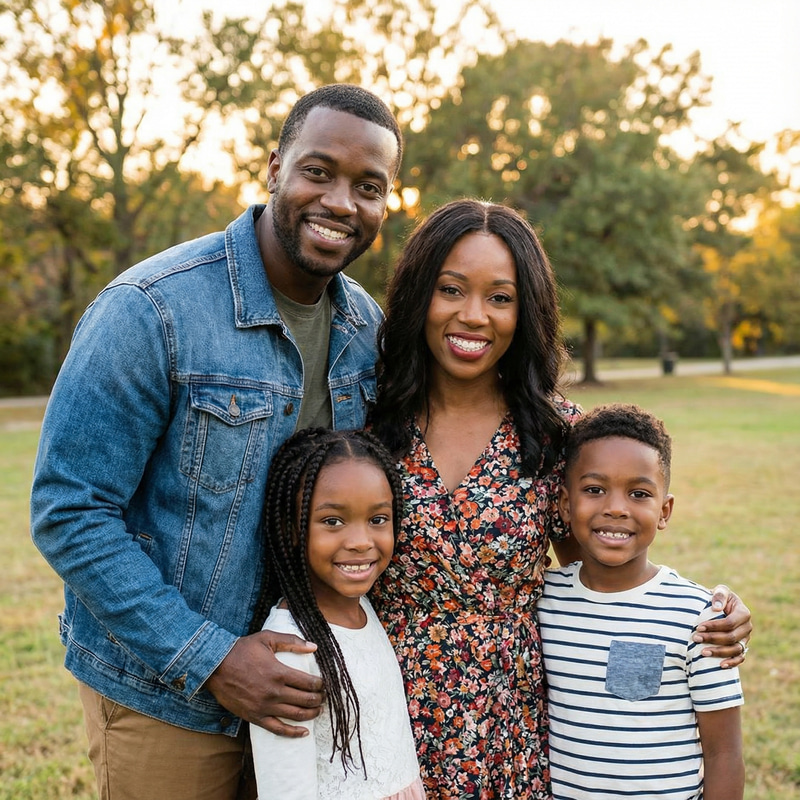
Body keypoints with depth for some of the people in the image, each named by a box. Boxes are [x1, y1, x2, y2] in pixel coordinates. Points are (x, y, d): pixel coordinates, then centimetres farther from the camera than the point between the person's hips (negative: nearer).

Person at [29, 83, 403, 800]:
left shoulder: (367, 325, 0)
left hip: (302, 682, 5)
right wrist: (209, 660, -20)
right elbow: (69, 514, -18)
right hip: (165, 697, -5)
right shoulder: (151, 311, -20)